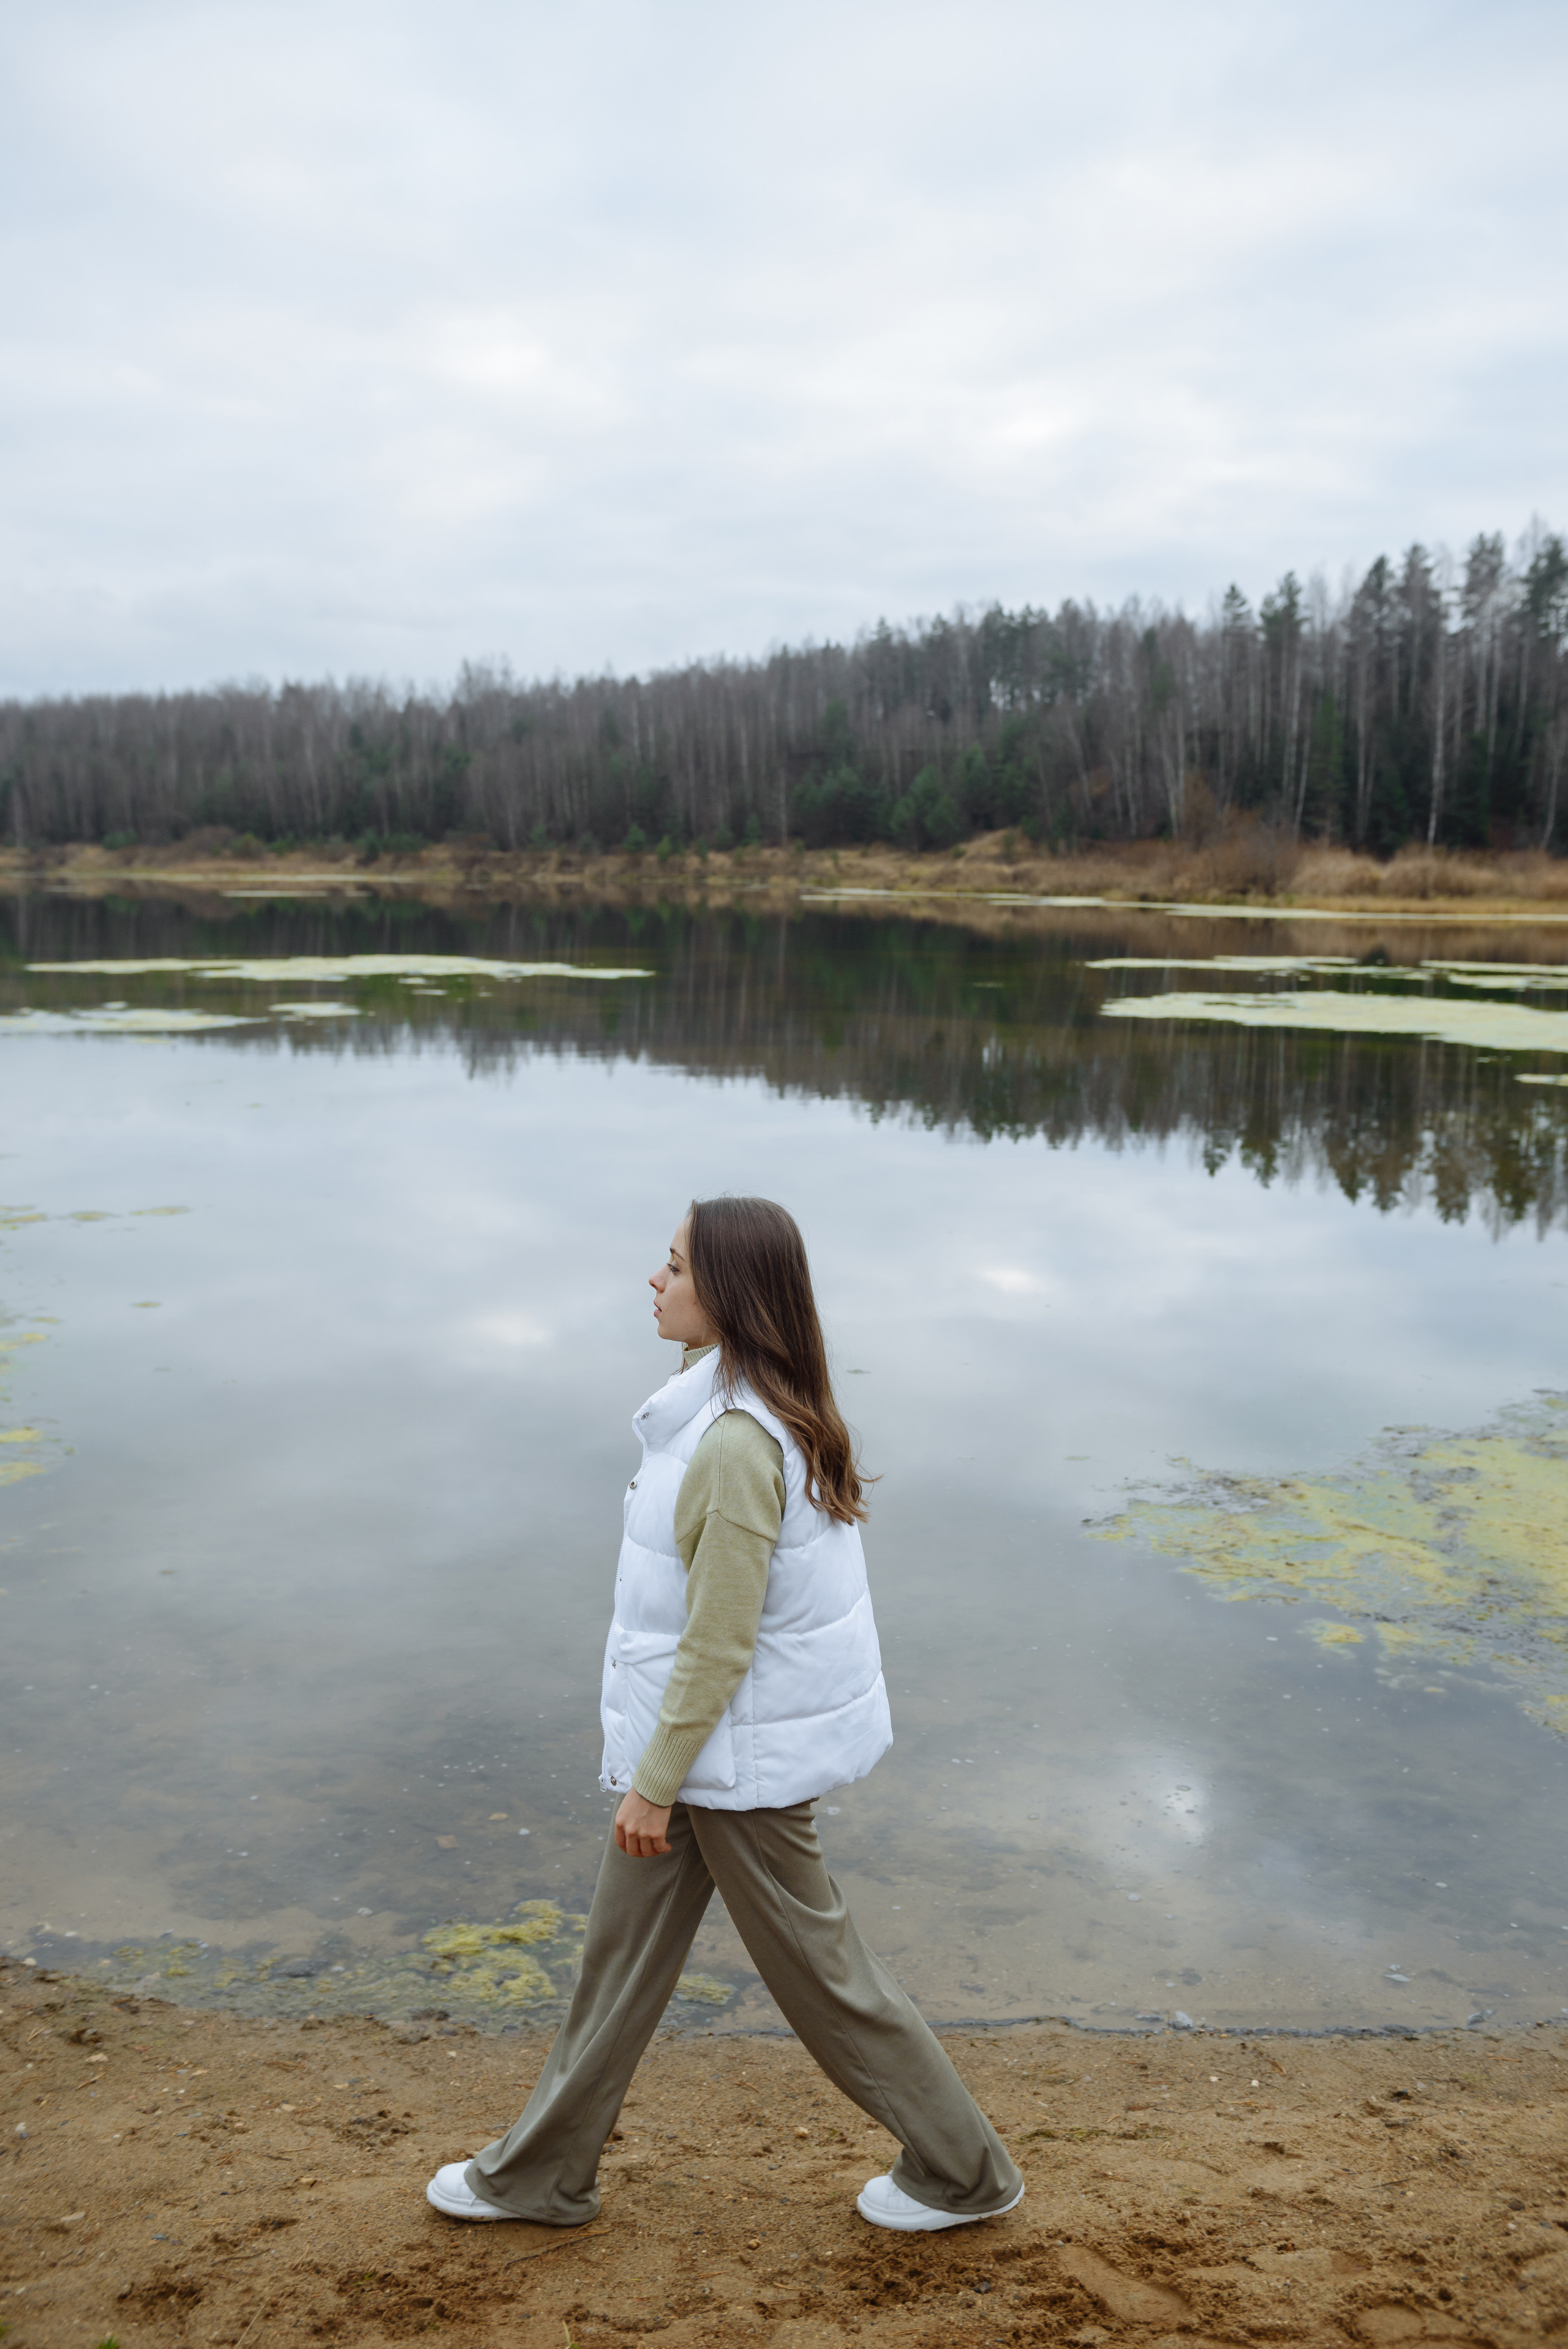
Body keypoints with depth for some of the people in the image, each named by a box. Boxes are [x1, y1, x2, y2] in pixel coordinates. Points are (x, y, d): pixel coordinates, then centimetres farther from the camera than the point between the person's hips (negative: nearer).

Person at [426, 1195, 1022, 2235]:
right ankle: (539, 2175, 37)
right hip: (716, 1730, 10)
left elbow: (717, 1645, -25)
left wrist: (656, 1781, -16)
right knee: (624, 1948, 20)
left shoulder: (738, 1443, -29)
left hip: (738, 1752, -10)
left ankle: (963, 2171, 29)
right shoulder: (776, 1408, 1)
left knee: (818, 1968, 9)